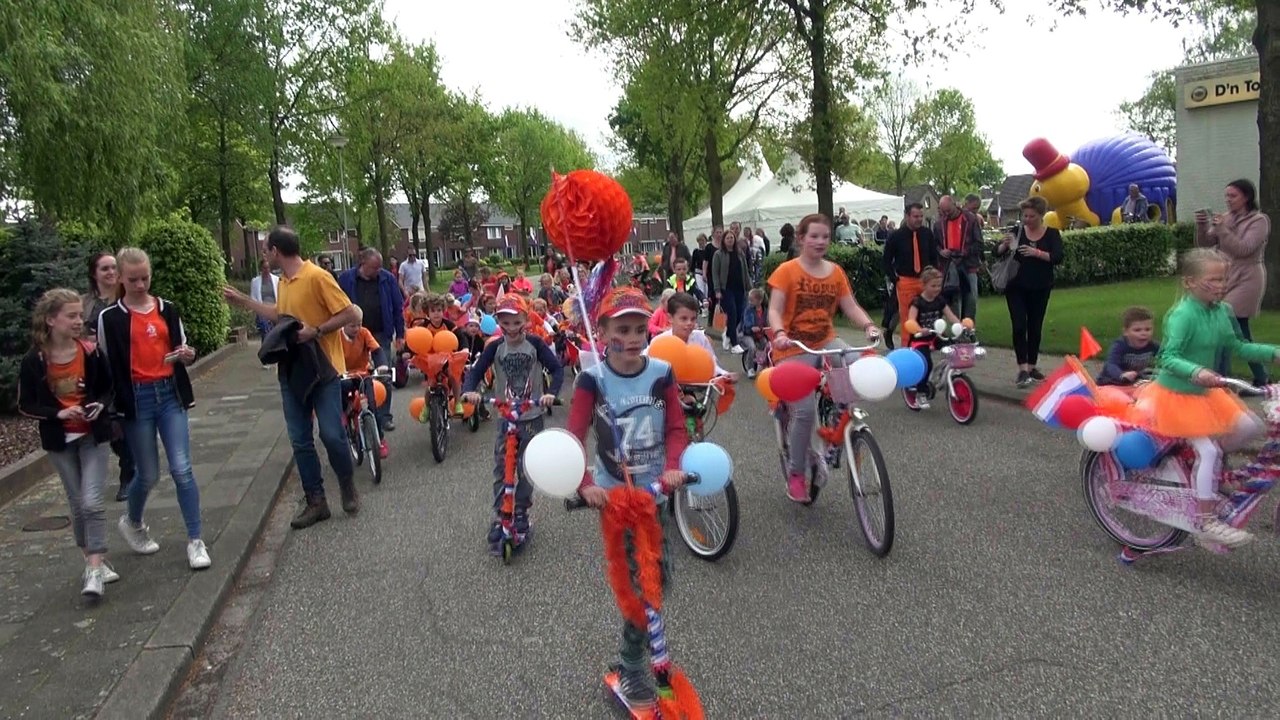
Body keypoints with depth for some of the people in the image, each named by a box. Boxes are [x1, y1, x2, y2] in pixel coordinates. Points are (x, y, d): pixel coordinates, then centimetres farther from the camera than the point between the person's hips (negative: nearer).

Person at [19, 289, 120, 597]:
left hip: (93, 435, -1)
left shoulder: (91, 352, -9)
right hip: (59, 440, 1)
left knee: (92, 502, -10)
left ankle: (94, 569, -3)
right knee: (77, 504, 10)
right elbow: (26, 405, -3)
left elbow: (109, 387, 5)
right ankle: (94, 563, 25)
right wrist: (58, 413, -19)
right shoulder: (34, 361, -11)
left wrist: (101, 405, -15)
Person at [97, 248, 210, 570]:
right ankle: (132, 522, 39)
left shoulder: (167, 309, 7)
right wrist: (114, 405, -4)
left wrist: (187, 355, -7)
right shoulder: (110, 317, -2)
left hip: (171, 395, 2)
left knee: (182, 469, -3)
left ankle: (195, 540, 5)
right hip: (137, 400, -2)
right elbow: (107, 365, 0)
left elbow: (182, 350, 15)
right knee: (148, 474, 8)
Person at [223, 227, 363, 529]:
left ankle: (348, 486, 18)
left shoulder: (317, 276, -14)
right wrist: (244, 301, 26)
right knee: (300, 441, 6)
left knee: (331, 434, -8)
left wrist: (316, 330, -21)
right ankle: (316, 502, 14)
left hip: (322, 369, -8)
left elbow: (351, 314, -17)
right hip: (292, 371, 8)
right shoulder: (283, 282, 11)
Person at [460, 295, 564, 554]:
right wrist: (468, 391, -28)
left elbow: (557, 368, -12)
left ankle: (521, 512, 23)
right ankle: (499, 519, 6)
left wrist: (551, 393, -30)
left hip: (532, 416, -1)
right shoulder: (495, 348, -3)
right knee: (501, 469, -2)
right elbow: (476, 371, -7)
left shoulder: (535, 344, -7)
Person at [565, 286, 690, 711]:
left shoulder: (662, 373, -6)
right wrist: (585, 485, -30)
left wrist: (672, 469, -22)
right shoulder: (592, 380, -13)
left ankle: (637, 648, 38)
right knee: (636, 581, 0)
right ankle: (631, 668, 19)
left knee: (657, 576, 12)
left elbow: (676, 429, -4)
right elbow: (574, 438, -16)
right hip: (613, 494, -3)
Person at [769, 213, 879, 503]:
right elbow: (775, 310, -14)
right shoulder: (787, 271, -7)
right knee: (805, 411, -13)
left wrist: (869, 325, -18)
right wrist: (779, 334, -34)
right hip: (794, 349, -4)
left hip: (826, 342, 4)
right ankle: (796, 474, 9)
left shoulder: (836, 272, 7)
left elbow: (851, 307, 2)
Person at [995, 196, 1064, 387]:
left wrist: (1037, 253, -28)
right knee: (1019, 326, -9)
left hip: (1040, 289, 0)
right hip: (1016, 287, 0)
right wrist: (1004, 245, -22)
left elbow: (1058, 258, -13)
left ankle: (1032, 366, 18)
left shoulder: (1052, 233, -1)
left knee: (1035, 327, 7)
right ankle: (1022, 369, -10)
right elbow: (997, 253, -1)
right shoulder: (1017, 231, 2)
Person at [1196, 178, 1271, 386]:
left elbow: (1243, 249, -18)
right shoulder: (1227, 218, 10)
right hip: (1228, 279, 7)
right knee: (1240, 330, 12)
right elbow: (1205, 243, 5)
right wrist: (1202, 225, -13)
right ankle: (1261, 378, 25)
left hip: (1245, 280, -7)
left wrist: (1222, 229, -23)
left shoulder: (1259, 220, -8)